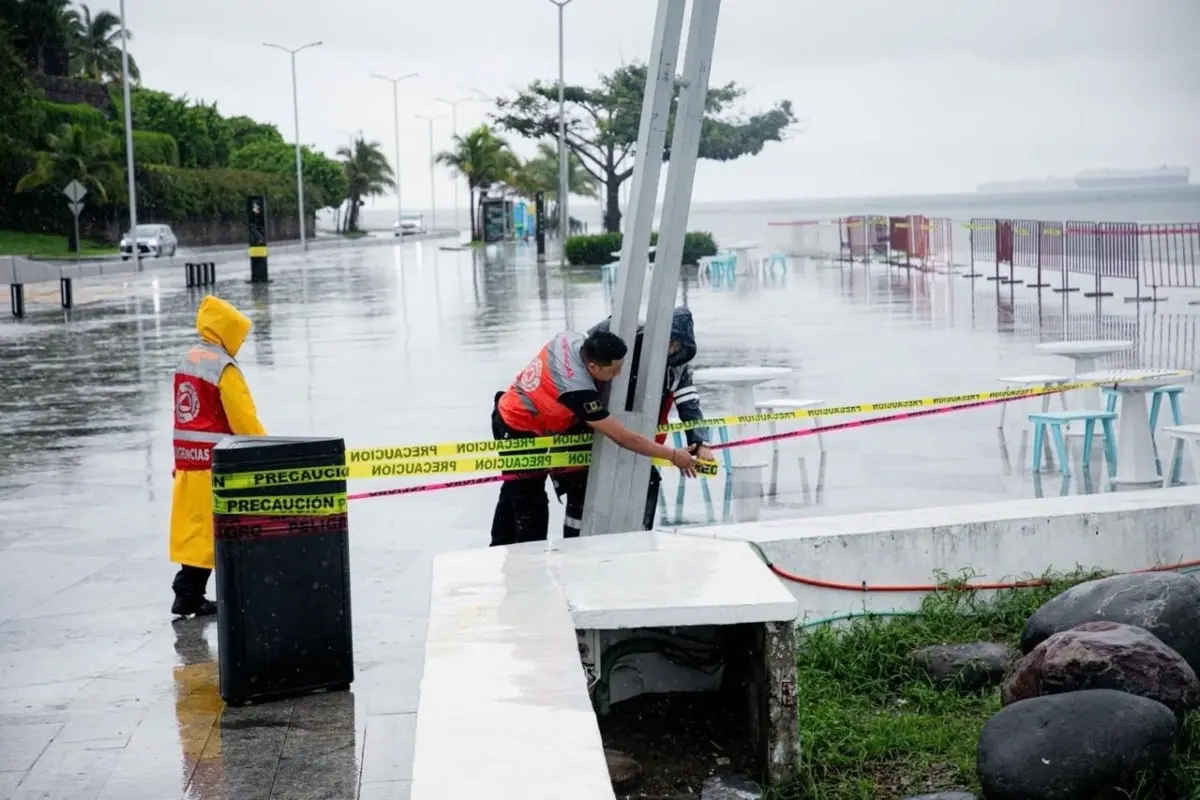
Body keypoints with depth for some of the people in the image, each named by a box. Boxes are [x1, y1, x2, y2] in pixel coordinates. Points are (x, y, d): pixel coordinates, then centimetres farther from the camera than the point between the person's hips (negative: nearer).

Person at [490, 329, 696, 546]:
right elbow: (623, 437, -31)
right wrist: (673, 455, -24)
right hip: (518, 433, -10)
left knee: (516, 491, 22)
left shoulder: (574, 338, -17)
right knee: (530, 503, -4)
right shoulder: (578, 389, -36)